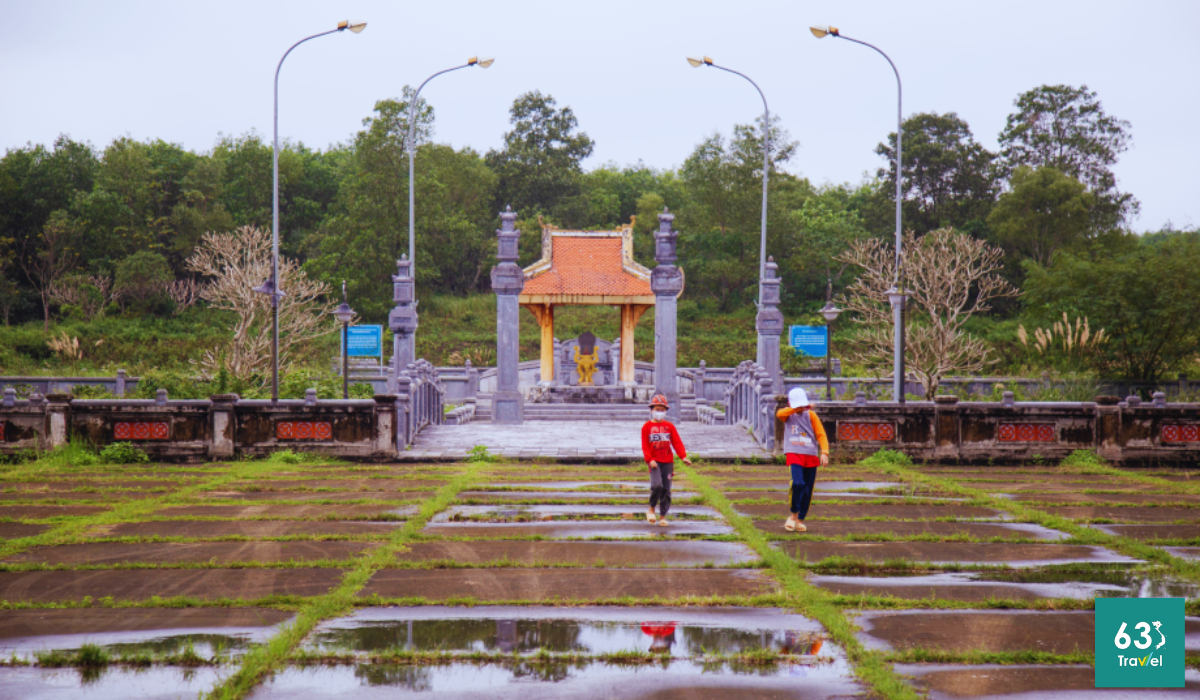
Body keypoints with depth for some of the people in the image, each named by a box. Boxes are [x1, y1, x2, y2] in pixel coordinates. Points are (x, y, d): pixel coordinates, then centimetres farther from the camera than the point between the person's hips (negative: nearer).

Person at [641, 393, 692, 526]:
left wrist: (683, 457, -7)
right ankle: (651, 509, 0)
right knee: (657, 485, -22)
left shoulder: (669, 426, 9)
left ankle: (663, 516, 11)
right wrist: (650, 459, -13)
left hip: (668, 462, 3)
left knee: (666, 489, 2)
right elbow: (645, 445, 0)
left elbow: (677, 442, 5)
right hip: (655, 462, -3)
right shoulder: (647, 427, 3)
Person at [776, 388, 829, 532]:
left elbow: (821, 434, 3)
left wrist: (824, 452, -11)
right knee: (797, 483, -23)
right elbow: (779, 414, -17)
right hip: (794, 454, -2)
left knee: (808, 490, 5)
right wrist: (796, 409, -24)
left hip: (811, 455, 2)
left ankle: (800, 520, 20)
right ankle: (793, 514, -3)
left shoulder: (811, 415, 9)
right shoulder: (788, 415, 7)